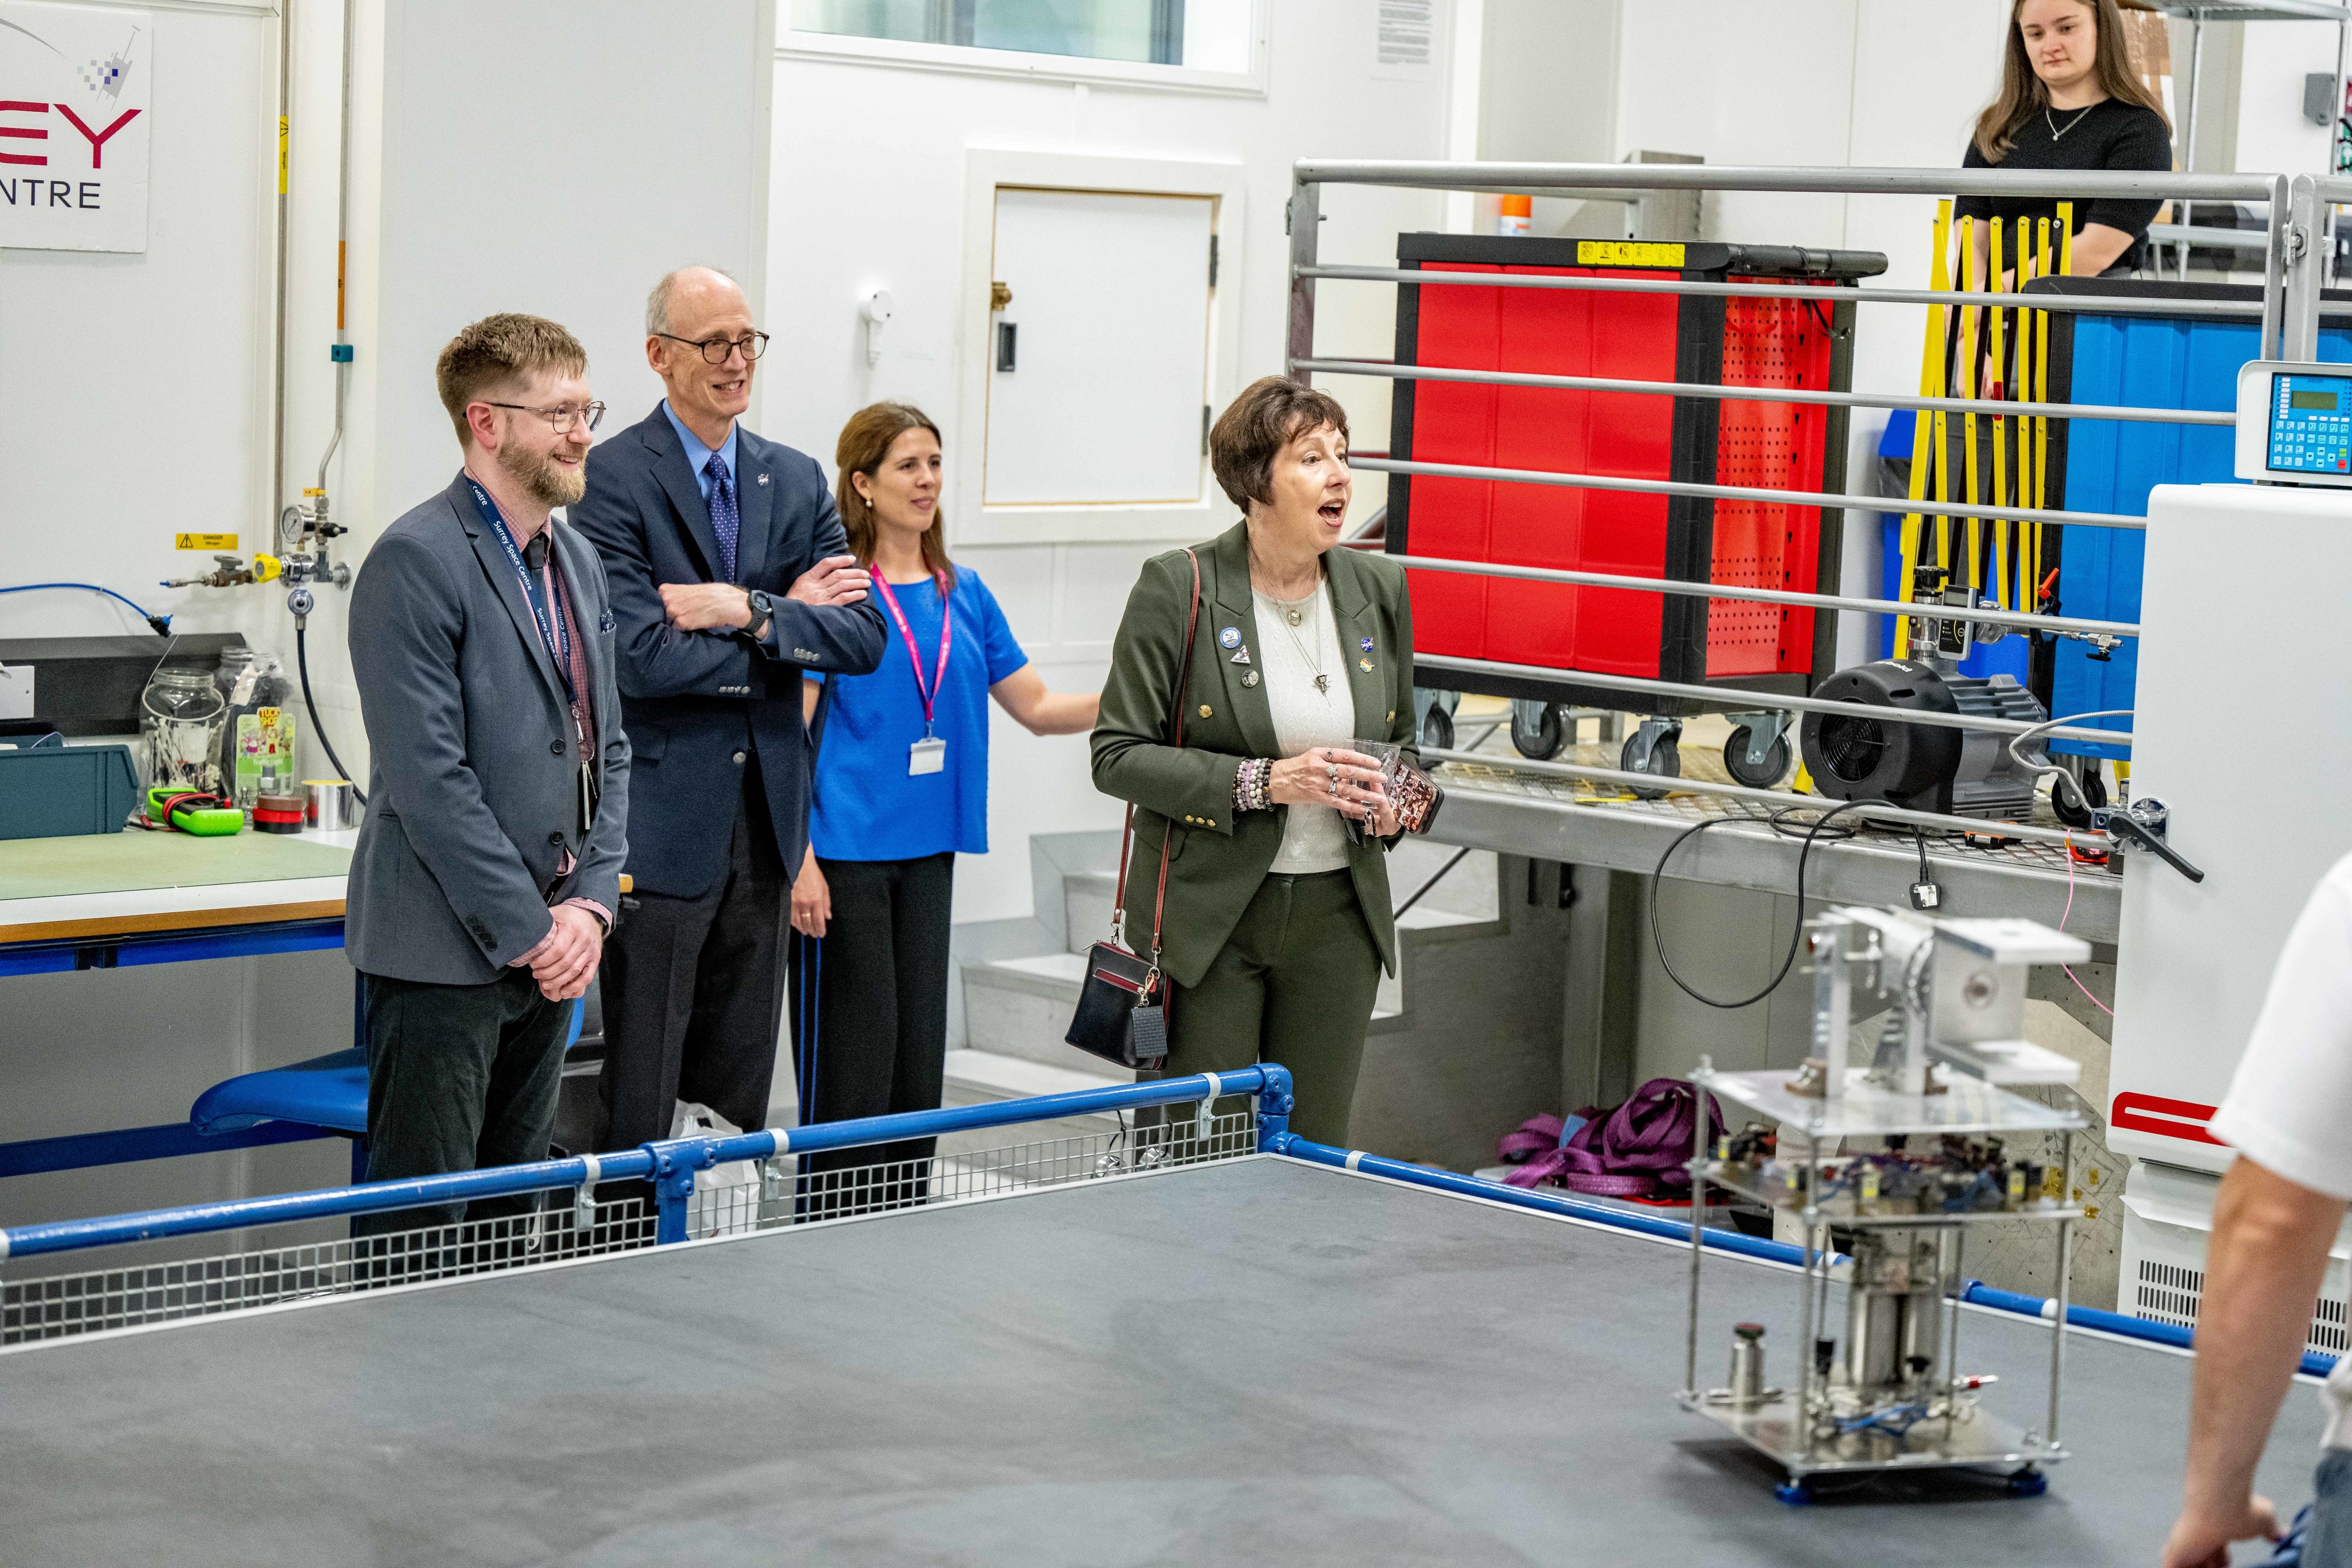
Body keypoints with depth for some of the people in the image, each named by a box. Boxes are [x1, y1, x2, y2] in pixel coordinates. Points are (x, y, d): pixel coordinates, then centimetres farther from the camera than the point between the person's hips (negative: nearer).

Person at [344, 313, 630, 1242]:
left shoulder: (577, 561, 14)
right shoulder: (418, 562, -13)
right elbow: (428, 778, -18)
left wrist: (590, 903, 1)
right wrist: (530, 930, -15)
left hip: (551, 949, 8)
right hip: (444, 952, -8)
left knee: (513, 1217, 14)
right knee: (420, 1231, -4)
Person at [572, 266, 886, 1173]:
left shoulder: (798, 481, 12)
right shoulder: (612, 480, -8)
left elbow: (863, 637, 3)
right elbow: (639, 659, -18)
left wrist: (753, 611, -14)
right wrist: (792, 615, -9)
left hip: (764, 817, 6)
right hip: (663, 822, -6)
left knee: (740, 1092, 13)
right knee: (640, 1101, -2)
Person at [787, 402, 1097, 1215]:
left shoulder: (963, 593, 11)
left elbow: (1037, 706, 16)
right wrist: (801, 860, -15)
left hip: (928, 851, 6)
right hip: (844, 854, -6)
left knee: (918, 1050, 8)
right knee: (854, 1053, -4)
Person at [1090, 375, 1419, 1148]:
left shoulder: (1378, 590, 6)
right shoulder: (1178, 588, -9)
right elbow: (1118, 756, -10)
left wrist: (1390, 804, -4)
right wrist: (1262, 781, -20)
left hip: (1338, 912, 4)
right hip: (1208, 917, -4)